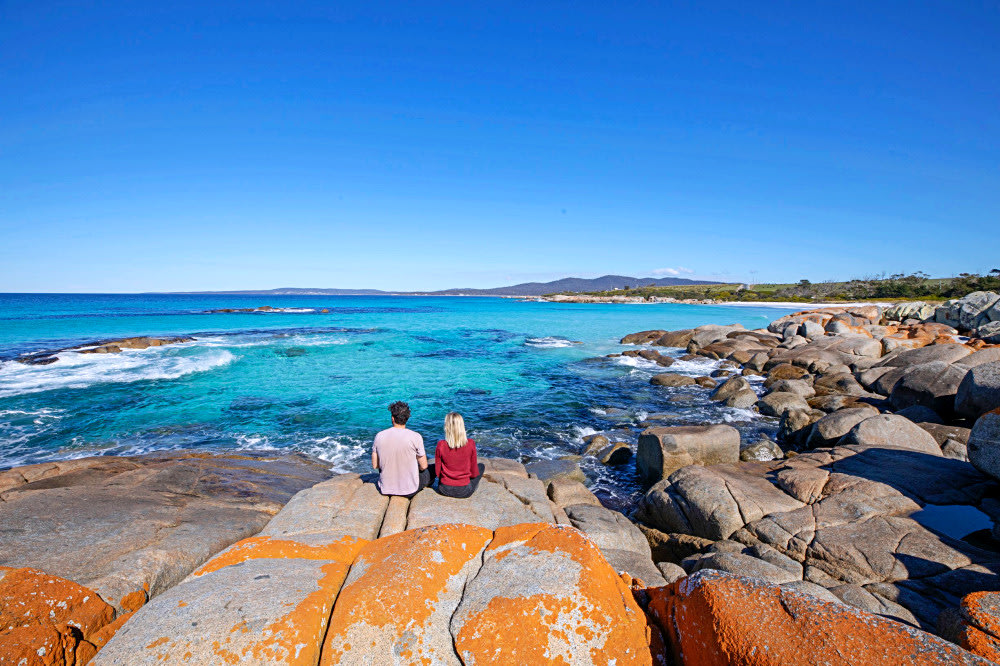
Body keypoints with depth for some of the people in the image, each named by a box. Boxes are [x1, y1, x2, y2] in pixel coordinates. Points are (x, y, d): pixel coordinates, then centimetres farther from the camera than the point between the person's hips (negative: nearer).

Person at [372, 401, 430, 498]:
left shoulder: (379, 436, -9)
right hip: (409, 491, -3)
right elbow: (423, 466, -8)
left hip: (385, 490, 3)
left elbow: (375, 465, 0)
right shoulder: (415, 437, -17)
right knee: (427, 472, 26)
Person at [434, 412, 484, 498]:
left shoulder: (441, 445, -17)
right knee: (482, 466, 25)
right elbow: (474, 473, -7)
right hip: (464, 491, -1)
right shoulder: (470, 444, -17)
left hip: (445, 490, 1)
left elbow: (437, 471, -5)